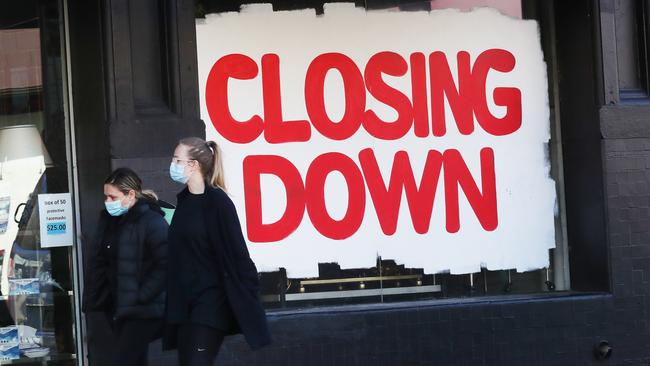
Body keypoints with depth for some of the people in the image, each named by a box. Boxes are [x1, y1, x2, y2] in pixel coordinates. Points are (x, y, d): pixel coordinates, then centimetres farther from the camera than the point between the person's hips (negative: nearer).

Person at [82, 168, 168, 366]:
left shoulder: (153, 222, -14)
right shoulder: (109, 219, 9)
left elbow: (165, 265, -20)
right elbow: (98, 262, 14)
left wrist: (140, 297, -19)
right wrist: (94, 298, 6)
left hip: (143, 310, -7)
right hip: (118, 308, 7)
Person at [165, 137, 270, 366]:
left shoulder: (217, 202, -12)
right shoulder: (184, 200, 10)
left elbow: (236, 251, -14)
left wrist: (248, 294, -14)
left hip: (211, 300, -8)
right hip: (184, 301, 8)